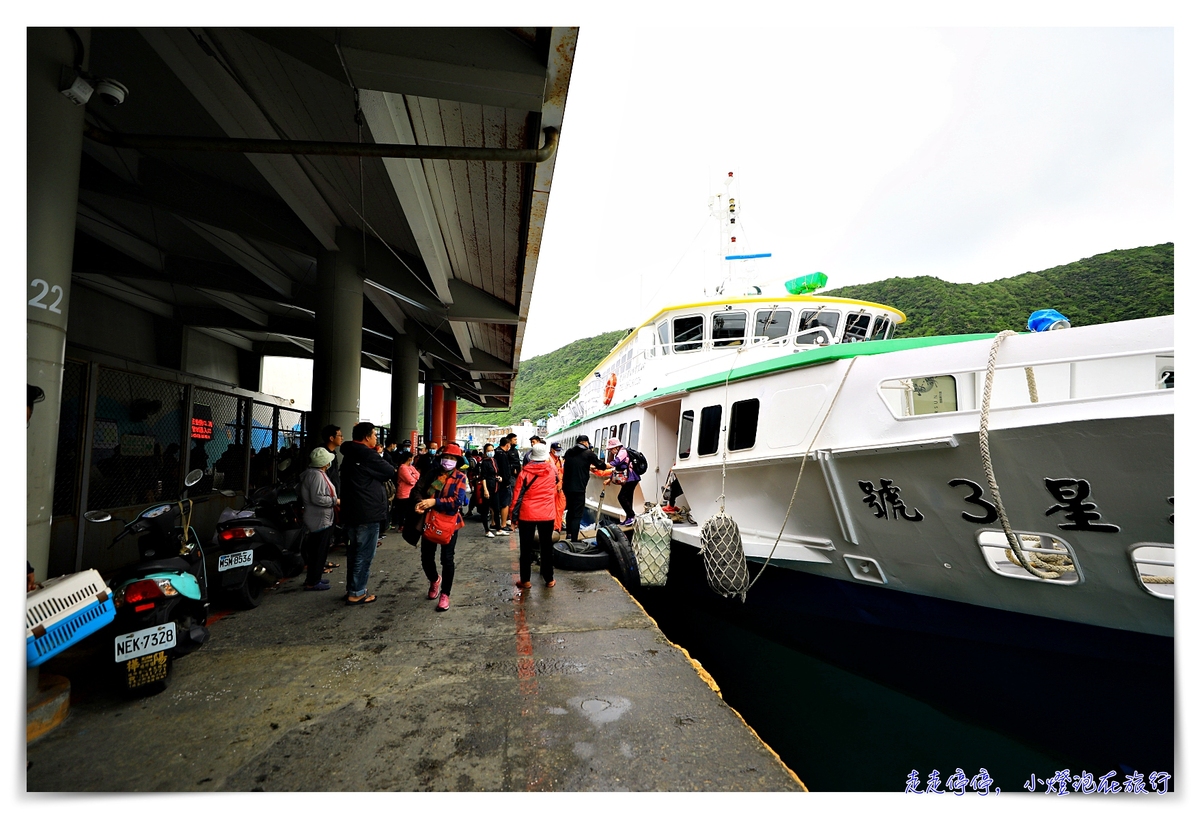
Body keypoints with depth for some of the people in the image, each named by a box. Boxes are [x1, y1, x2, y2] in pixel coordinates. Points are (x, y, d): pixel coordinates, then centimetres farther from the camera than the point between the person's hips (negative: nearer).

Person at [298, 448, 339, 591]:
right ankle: (312, 582, 5)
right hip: (321, 520, -11)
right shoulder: (317, 475, -20)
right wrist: (335, 501, -15)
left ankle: (314, 577, 29)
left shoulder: (312, 472, 14)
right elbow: (317, 498, -27)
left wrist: (333, 501, 16)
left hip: (318, 519, 11)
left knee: (315, 551, 19)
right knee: (319, 551, -3)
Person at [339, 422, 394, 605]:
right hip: (367, 512, -10)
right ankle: (356, 593, 6)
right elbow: (389, 472, -10)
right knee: (364, 553, 0)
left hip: (351, 511, 10)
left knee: (355, 551, 18)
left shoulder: (350, 455, 13)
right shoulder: (367, 455, -17)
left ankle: (352, 588, 27)